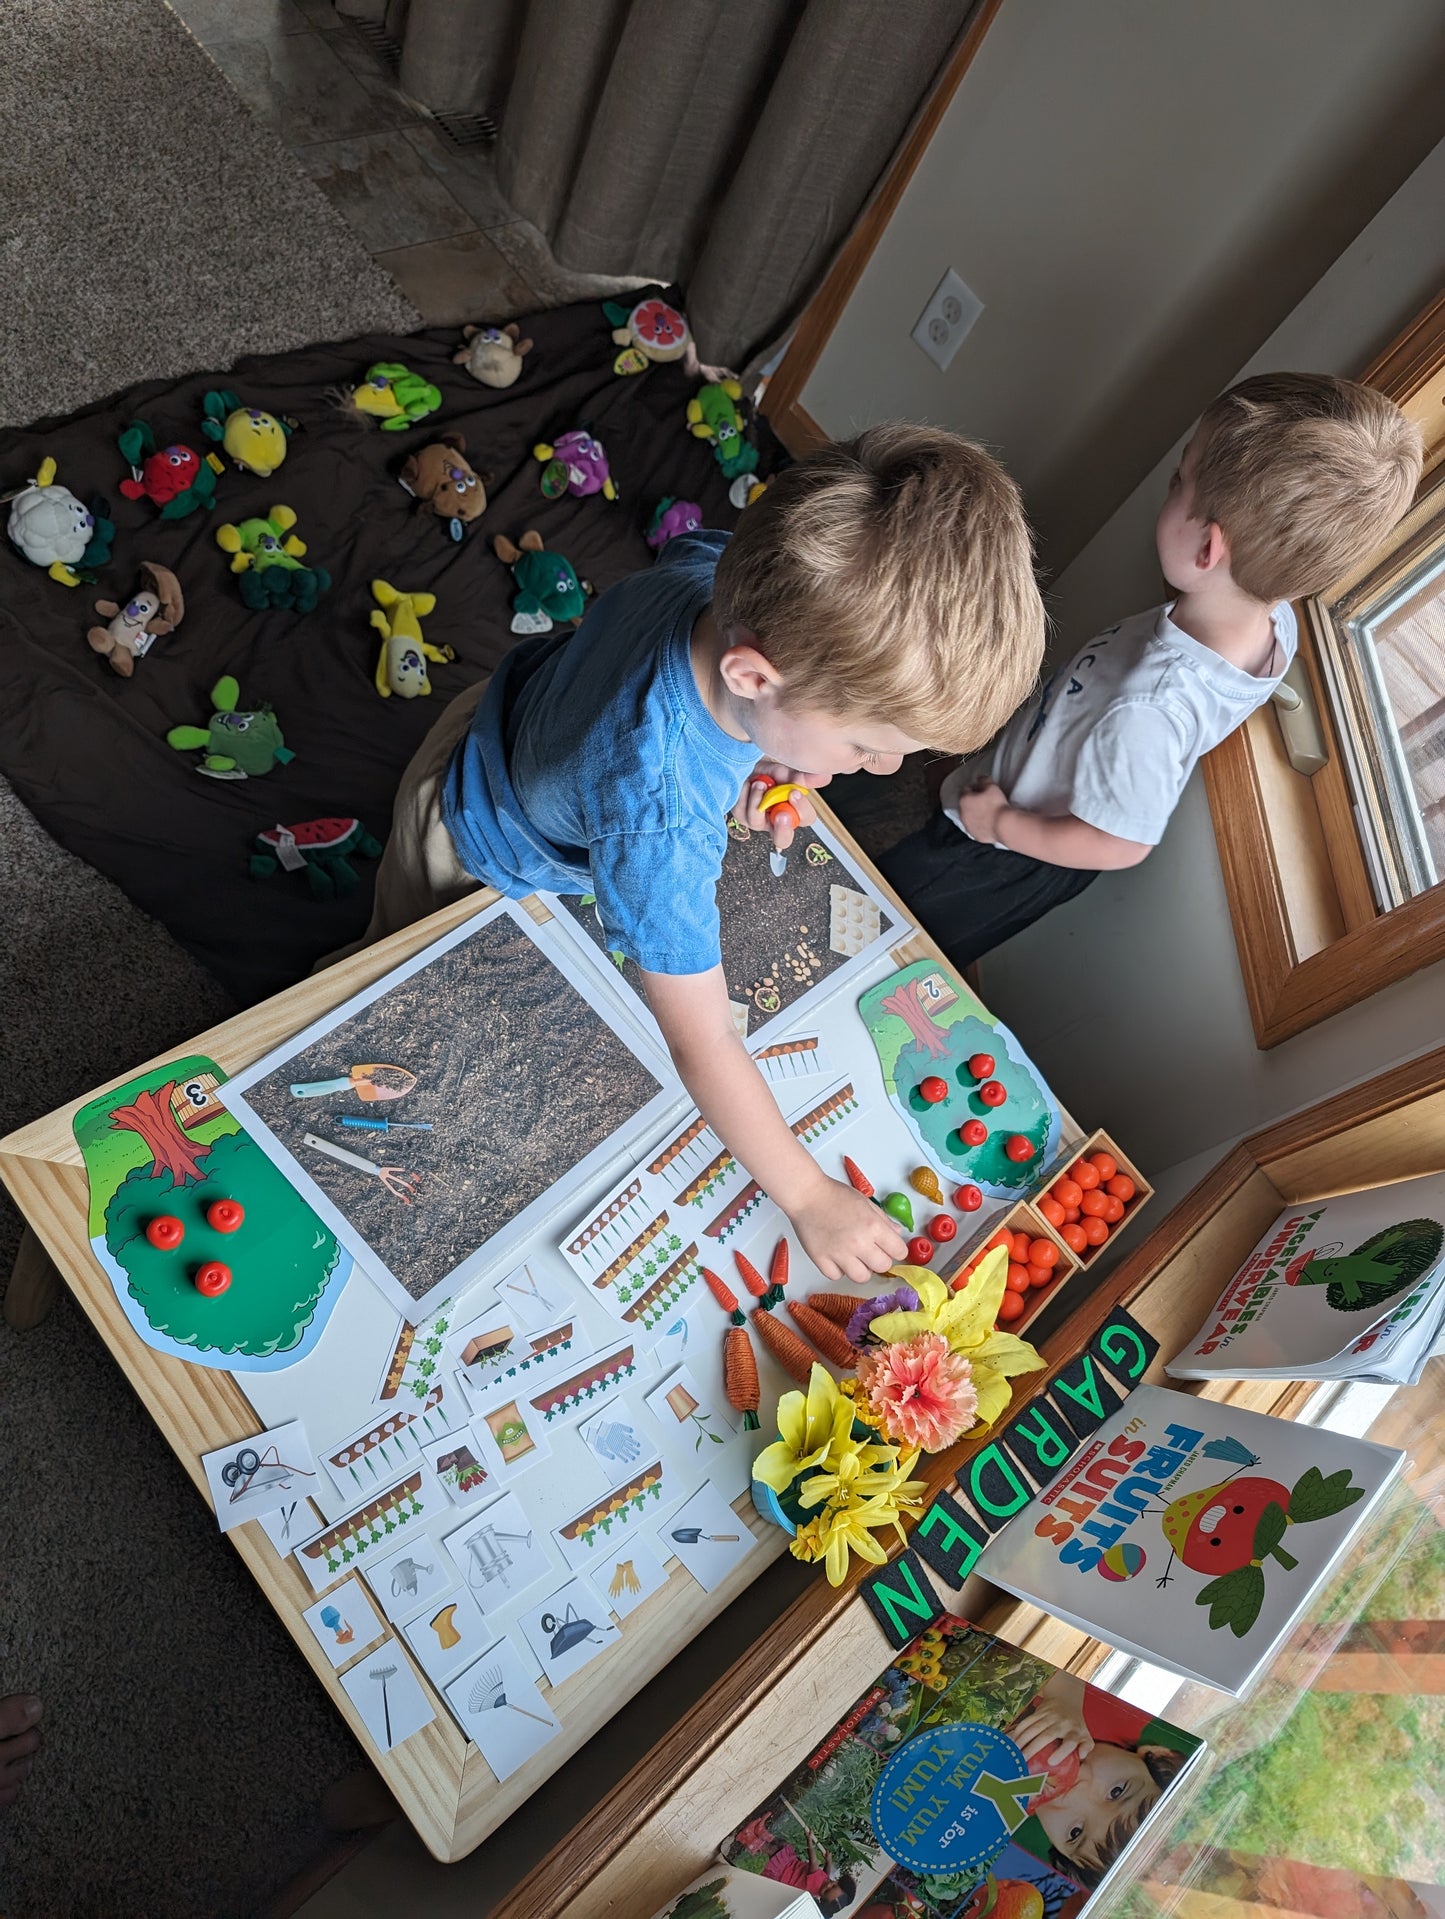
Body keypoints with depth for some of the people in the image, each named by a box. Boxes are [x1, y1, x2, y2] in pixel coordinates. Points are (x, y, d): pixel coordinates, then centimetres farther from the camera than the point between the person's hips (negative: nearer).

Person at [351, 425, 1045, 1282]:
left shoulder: (732, 567, -35)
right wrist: (809, 1196, -30)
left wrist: (753, 762, -19)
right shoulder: (661, 820, -53)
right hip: (478, 855, -5)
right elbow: (702, 1041, -43)